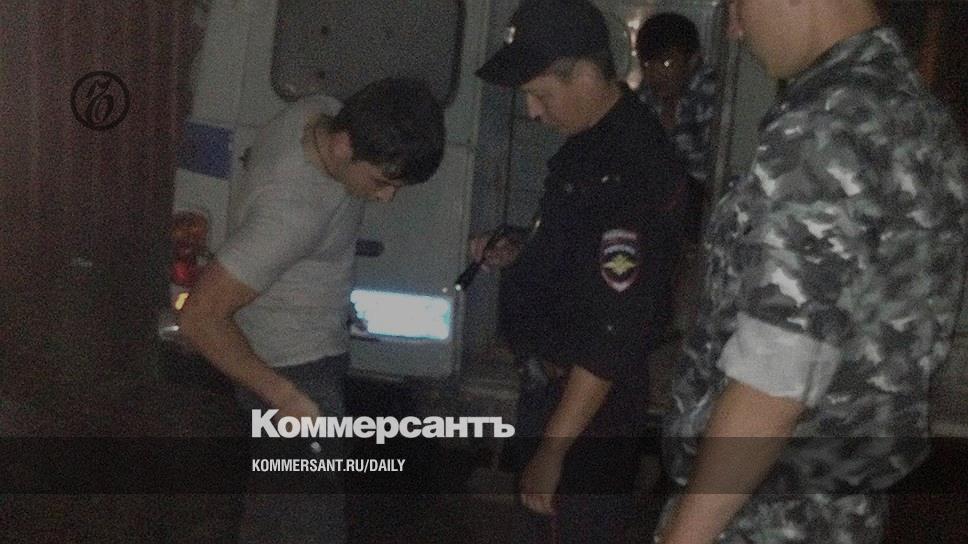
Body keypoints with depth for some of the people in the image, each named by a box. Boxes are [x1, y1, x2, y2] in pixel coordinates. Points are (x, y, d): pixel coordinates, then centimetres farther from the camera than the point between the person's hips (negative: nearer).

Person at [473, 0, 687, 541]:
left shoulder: (630, 169, -26)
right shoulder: (595, 138, 4)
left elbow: (614, 333, -27)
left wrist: (552, 451, -24)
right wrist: (518, 256, 4)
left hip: (594, 400, -10)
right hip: (552, 381, 10)